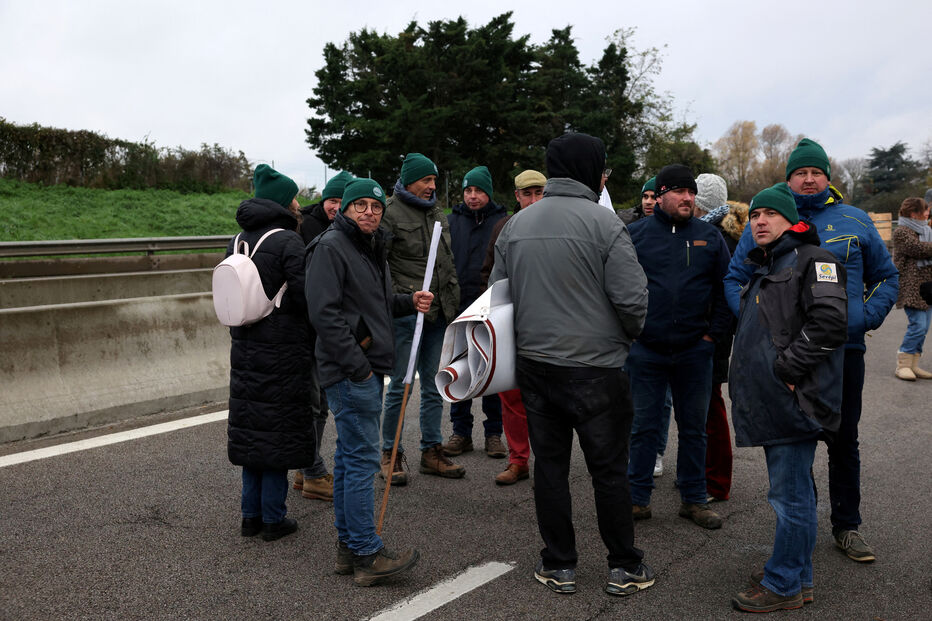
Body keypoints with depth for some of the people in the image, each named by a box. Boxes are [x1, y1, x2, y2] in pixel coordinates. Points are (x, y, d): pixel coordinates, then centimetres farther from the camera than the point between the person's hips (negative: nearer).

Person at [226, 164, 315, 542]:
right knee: (279, 431, 3)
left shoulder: (238, 241, 10)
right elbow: (305, 295, -19)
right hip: (282, 354, -7)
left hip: (245, 350, 7)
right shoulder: (288, 242, -15)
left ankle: (251, 515, 22)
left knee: (251, 429, 14)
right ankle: (273, 519, 11)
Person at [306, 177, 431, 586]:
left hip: (369, 367, 10)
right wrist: (357, 366, -20)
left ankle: (348, 546, 23)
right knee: (362, 458, -7)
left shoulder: (371, 247, 19)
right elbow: (324, 313, -19)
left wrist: (409, 302, 7)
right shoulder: (330, 247, -11)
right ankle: (367, 555, 0)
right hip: (350, 370, -10)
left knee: (350, 456, 14)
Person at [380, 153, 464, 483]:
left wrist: (452, 300, 18)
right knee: (399, 385, -2)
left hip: (437, 313, 7)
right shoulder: (390, 212, -6)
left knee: (433, 384, 12)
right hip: (405, 312, -7)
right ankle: (390, 454, 12)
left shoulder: (437, 213, 17)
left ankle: (432, 452, 21)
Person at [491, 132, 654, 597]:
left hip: (533, 364, 5)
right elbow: (632, 298, -14)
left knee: (549, 464, 13)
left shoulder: (516, 224, 4)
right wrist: (627, 335, 6)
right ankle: (624, 568, 20)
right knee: (609, 469, 8)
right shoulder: (603, 222, -12)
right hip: (595, 367, -4)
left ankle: (558, 566, 22)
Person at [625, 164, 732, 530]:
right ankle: (638, 498, 17)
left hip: (695, 349, 2)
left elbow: (725, 289, 8)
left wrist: (714, 333, 1)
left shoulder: (709, 237, 6)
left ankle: (694, 499, 23)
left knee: (694, 427, 11)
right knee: (644, 426, 6)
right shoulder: (636, 234, 1)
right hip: (646, 349, -2)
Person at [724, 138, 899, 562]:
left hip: (844, 351, 1)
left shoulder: (855, 221, 8)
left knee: (844, 441, 10)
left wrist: (866, 319, 1)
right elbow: (734, 279, 10)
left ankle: (846, 527, 24)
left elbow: (886, 277, 15)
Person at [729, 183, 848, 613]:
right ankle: (798, 575, 30)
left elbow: (829, 322, -21)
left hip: (793, 400, -10)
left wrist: (787, 369, -20)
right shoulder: (763, 269, 21)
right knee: (791, 491, 18)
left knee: (790, 494, -3)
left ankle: (783, 586, 7)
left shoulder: (811, 260, -8)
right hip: (770, 401, 10)